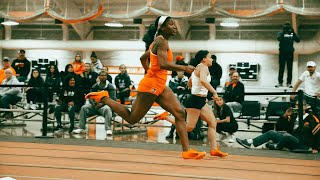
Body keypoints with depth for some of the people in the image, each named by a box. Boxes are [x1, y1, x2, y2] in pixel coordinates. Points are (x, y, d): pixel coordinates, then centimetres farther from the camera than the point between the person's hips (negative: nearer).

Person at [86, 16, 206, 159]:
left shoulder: (158, 41, 18)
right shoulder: (162, 41, -12)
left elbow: (143, 58, 28)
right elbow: (163, 64, -25)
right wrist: (184, 68, -17)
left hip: (160, 86, 10)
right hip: (151, 85, -10)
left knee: (180, 113, -1)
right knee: (132, 118, -1)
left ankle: (186, 150, -4)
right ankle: (103, 98, 12)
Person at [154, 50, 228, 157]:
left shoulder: (197, 68, 19)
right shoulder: (203, 67, -10)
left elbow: (189, 84, 29)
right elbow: (203, 81, -31)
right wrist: (214, 92, -24)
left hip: (201, 101, 11)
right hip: (196, 100, -11)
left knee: (213, 123, 4)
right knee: (189, 127, -7)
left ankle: (214, 149, 1)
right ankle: (166, 117, 2)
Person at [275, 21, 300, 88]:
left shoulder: (292, 33, 8)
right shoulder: (281, 33, 2)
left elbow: (298, 40, -5)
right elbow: (279, 38, -18)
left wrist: (293, 33, -15)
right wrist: (283, 32, -25)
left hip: (290, 53, 2)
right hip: (282, 53, -2)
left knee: (289, 68, 3)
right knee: (281, 68, 1)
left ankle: (289, 83, 6)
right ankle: (280, 82, 6)